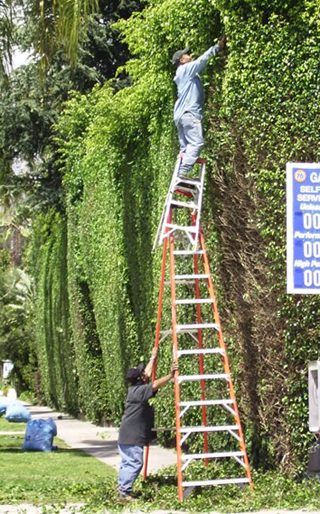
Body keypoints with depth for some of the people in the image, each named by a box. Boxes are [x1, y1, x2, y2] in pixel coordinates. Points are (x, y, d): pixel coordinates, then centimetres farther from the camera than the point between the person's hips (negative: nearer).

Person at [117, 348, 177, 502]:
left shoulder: (135, 388, 10)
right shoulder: (139, 391, -17)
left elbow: (147, 374, 26)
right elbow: (156, 384, -32)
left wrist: (153, 358, 36)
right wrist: (171, 375, -31)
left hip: (126, 436, 10)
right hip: (133, 437, -10)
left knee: (127, 462, 16)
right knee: (135, 463, -9)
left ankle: (122, 487, 24)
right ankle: (125, 492, -11)